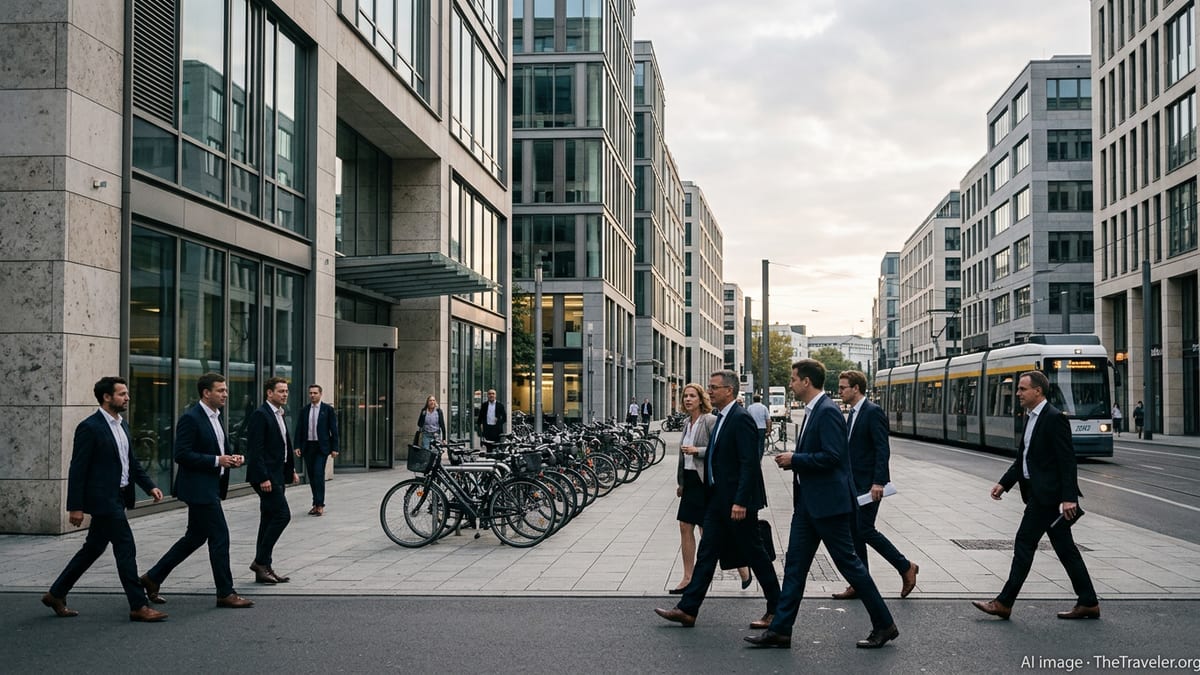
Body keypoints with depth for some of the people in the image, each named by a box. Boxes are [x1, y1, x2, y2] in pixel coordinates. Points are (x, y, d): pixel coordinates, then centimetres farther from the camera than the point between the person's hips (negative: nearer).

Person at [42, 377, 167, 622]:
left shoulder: (122, 425, 13)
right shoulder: (89, 427, -13)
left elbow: (132, 462, 19)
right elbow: (77, 469, -13)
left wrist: (150, 486, 6)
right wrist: (75, 506, -14)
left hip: (117, 498, 9)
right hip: (103, 499, -9)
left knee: (94, 548, 16)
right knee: (126, 548, -7)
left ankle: (56, 594, 30)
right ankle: (138, 606, -1)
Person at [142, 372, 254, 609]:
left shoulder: (215, 417, 14)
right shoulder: (190, 418, -15)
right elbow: (182, 455, -20)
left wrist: (232, 459, 4)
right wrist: (217, 461, -22)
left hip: (211, 487, 10)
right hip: (198, 488, -10)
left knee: (195, 537, 16)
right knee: (219, 536, -5)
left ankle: (153, 578, 27)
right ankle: (225, 593, 4)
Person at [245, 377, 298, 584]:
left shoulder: (278, 415, 17)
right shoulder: (260, 415, -13)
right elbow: (255, 449, -19)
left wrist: (291, 471, 17)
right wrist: (263, 478, -22)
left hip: (277, 476, 10)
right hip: (266, 477, -10)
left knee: (269, 520, 11)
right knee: (282, 514, -13)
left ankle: (264, 568, 15)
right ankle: (260, 561, -4)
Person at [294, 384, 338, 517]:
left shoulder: (328, 409, 0)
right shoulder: (304, 410, 9)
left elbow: (333, 429, -1)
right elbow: (299, 430, 9)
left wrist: (334, 448, -6)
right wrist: (297, 446, -1)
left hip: (322, 447, -4)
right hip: (308, 446, 4)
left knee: (319, 474, -13)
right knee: (311, 476, 6)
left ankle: (320, 505, -10)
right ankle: (316, 504, 15)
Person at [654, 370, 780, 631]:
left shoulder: (741, 419, -16)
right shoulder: (721, 419, 14)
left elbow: (749, 462, -22)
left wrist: (740, 501, -25)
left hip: (737, 501, -9)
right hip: (718, 500, 9)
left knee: (755, 555, 2)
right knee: (706, 553, 7)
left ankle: (776, 609, 15)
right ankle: (687, 609, 9)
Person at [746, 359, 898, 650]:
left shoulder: (828, 411, -17)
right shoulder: (813, 411, 14)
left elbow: (831, 456, -24)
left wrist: (794, 459, -15)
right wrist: (792, 460, 6)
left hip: (828, 503, -10)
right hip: (808, 502, 10)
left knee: (849, 562, 0)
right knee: (795, 564, 8)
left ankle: (884, 625, 14)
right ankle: (780, 630, 11)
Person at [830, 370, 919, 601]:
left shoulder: (873, 412, -13)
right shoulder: (853, 414, 15)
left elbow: (883, 449, -19)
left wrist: (878, 482, -26)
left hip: (868, 484, -9)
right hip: (854, 484, 9)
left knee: (865, 530, -8)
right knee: (854, 532, 8)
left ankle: (906, 568, 8)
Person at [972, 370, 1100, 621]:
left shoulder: (1054, 418, -14)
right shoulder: (1033, 419, 16)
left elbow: (1067, 460, -18)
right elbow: (1023, 458, 20)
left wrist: (1069, 497, -22)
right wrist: (1003, 483, 11)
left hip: (1047, 494, -10)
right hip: (1040, 493, 10)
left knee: (1024, 543, -6)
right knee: (1064, 547, 12)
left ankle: (1004, 603, -1)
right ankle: (1088, 603, 18)